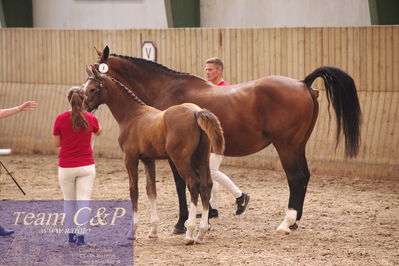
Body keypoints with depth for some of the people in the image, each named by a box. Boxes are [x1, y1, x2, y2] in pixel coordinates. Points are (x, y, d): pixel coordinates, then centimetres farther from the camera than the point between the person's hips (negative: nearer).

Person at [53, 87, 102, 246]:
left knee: (69, 202, 15)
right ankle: (81, 237, -8)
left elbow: (57, 143, 0)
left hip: (66, 167, 0)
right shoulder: (91, 119, -5)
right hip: (86, 166, 0)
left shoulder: (60, 119, -9)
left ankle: (71, 235, 22)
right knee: (83, 202, 0)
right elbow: (98, 132, 17)